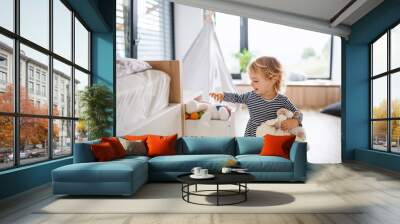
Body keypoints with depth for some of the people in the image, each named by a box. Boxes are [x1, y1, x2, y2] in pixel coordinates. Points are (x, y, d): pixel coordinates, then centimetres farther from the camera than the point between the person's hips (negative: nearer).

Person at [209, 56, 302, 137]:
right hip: (251, 137, 2)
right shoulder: (251, 96, -4)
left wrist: (294, 122, -24)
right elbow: (237, 98, 13)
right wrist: (223, 95, -1)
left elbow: (298, 113, -4)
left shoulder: (282, 100, -10)